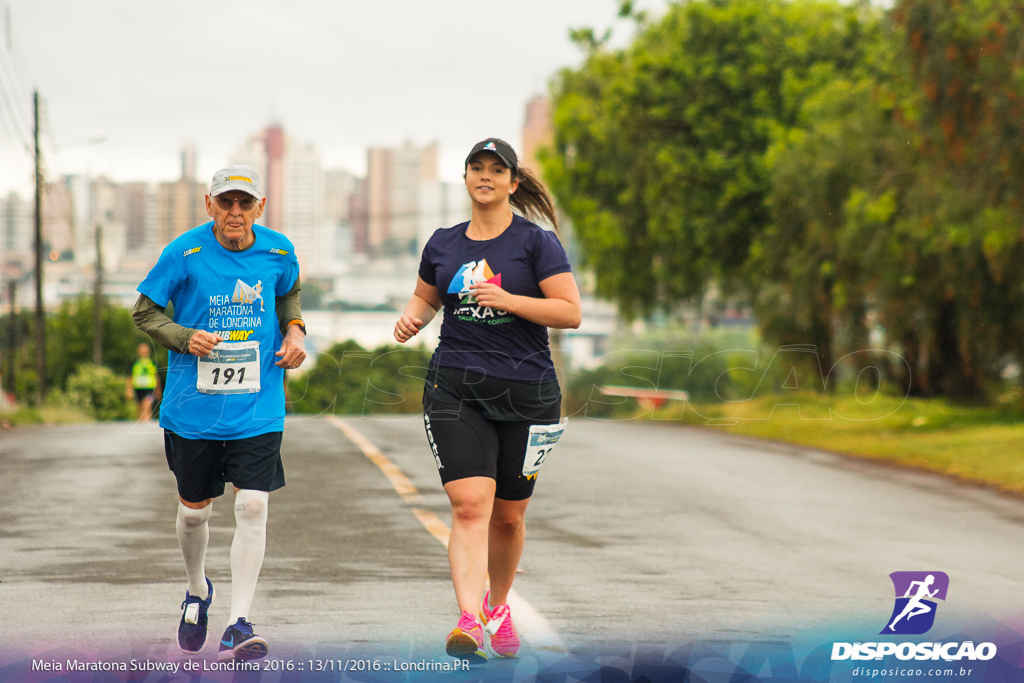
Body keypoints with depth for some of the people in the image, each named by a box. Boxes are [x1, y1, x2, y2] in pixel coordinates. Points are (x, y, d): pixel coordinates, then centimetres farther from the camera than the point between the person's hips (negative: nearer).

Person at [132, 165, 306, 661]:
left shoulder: (278, 252, 0)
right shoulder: (184, 253, -9)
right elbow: (144, 310, 0)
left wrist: (293, 331, 3)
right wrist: (185, 338, -17)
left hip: (258, 407, 1)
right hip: (193, 407, -1)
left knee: (253, 507, -11)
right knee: (194, 510, 12)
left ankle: (239, 625, -7)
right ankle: (197, 591, 42)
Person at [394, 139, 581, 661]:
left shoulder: (536, 242, -2)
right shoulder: (443, 244, 10)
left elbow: (571, 312, -8)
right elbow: (426, 297, 27)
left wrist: (509, 300, -19)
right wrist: (411, 318, 5)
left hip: (526, 392, -1)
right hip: (455, 389, 1)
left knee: (509, 515, 10)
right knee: (469, 504, -17)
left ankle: (498, 605, 35)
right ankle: (468, 621, -26)